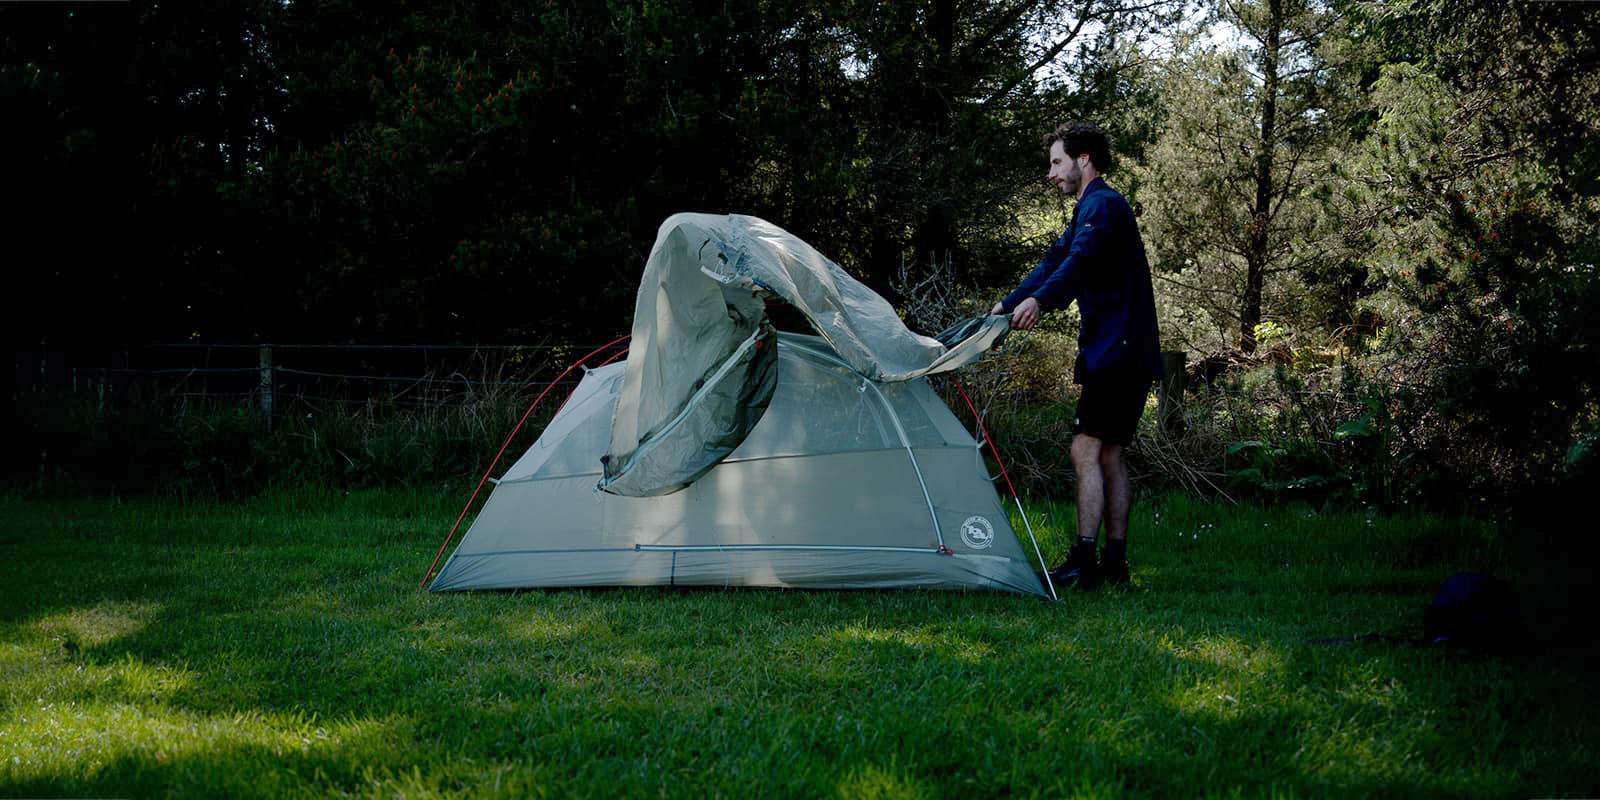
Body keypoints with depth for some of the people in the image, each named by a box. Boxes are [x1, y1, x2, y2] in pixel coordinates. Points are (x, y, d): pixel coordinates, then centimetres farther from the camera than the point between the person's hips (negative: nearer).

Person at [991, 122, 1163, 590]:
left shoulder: (1103, 205, -11)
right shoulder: (1089, 210, 23)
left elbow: (1080, 259, -29)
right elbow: (1055, 262, 25)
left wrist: (1038, 300, -45)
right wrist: (1005, 306, 16)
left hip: (1117, 351, -11)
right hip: (1127, 353, 11)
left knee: (1086, 447, -14)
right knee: (1110, 454, 10)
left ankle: (1083, 563, -19)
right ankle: (1114, 563, 12)